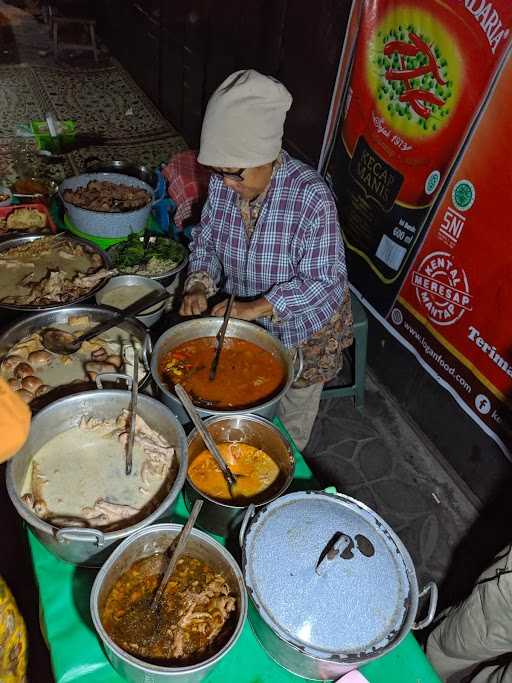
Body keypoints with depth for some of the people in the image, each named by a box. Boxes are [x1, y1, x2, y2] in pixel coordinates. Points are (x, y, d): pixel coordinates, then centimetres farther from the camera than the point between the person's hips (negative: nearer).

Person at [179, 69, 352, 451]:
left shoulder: (310, 197, -31)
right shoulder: (222, 183, -13)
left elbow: (324, 283, -31)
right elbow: (206, 239, 0)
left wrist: (257, 306, -38)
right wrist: (200, 284, -19)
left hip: (303, 328, -4)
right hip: (244, 317, 5)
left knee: (293, 420, 20)